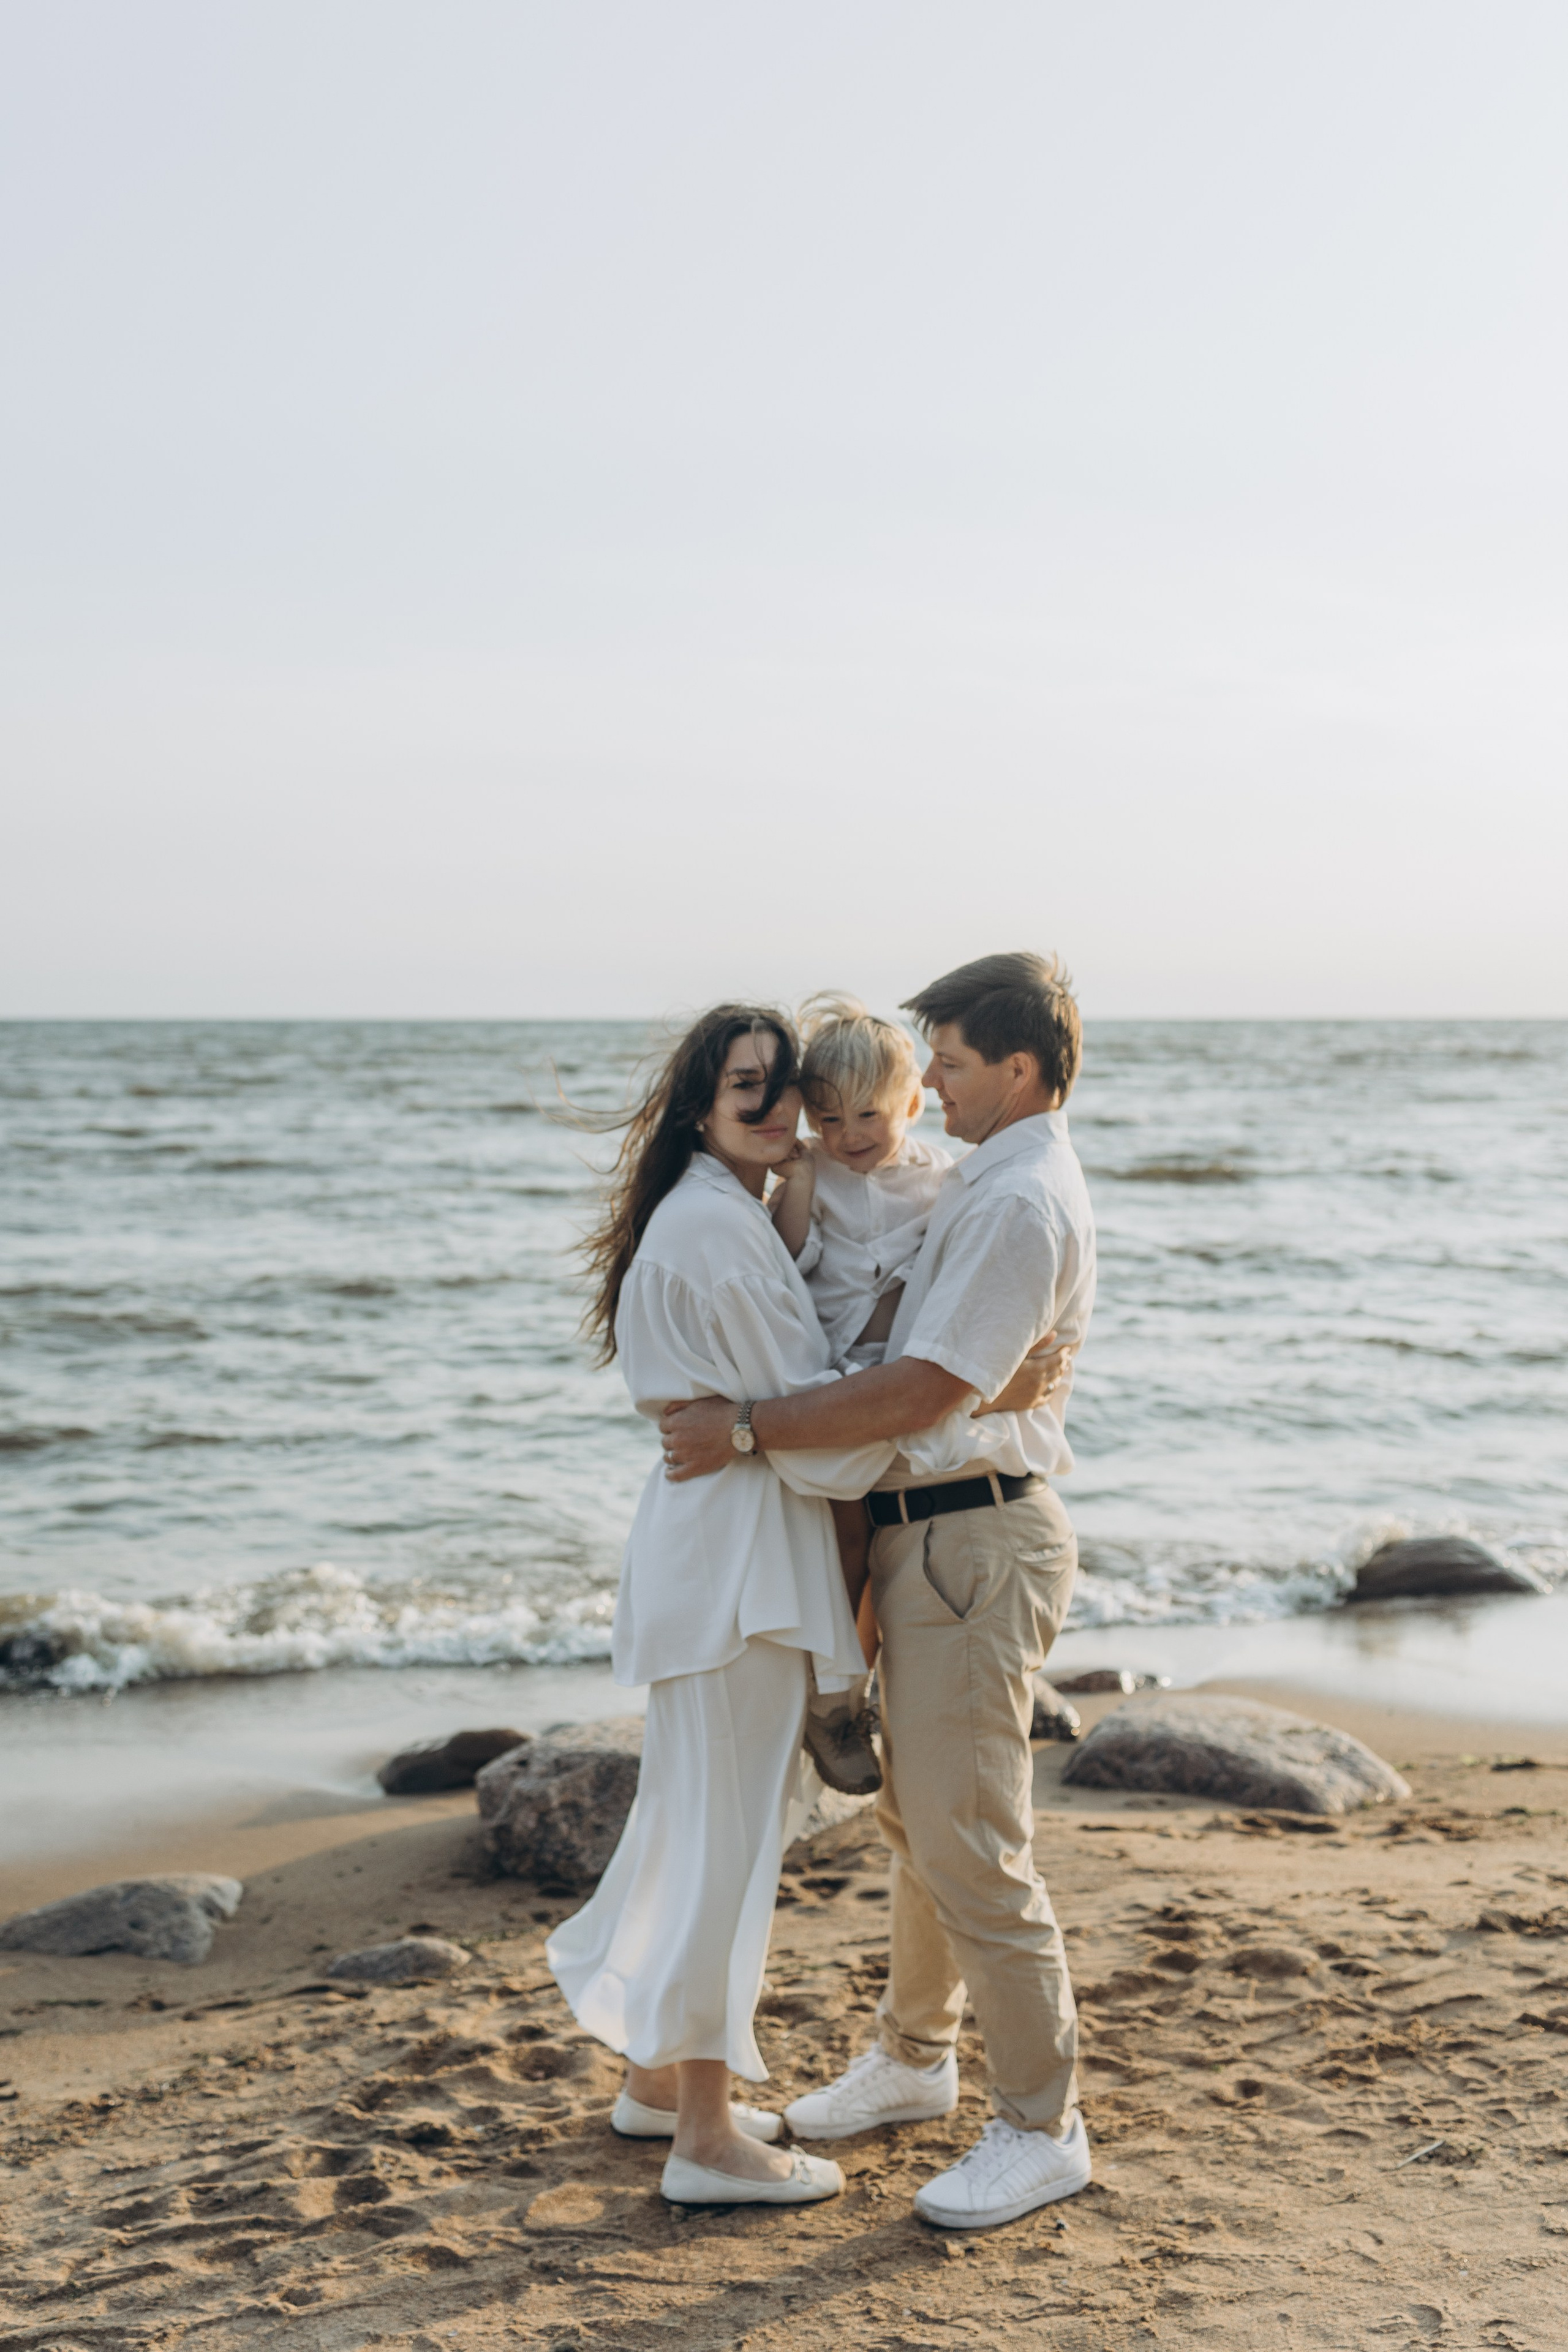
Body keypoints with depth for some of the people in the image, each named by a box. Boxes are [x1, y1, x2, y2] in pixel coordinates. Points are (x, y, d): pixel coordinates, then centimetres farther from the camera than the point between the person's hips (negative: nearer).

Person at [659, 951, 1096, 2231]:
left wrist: (747, 1429, -18)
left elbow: (919, 1396, -23)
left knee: (972, 1841, -6)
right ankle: (912, 2057, 36)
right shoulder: (984, 1185, 15)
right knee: (917, 1818, 20)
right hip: (922, 1535, 10)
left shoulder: (1025, 1205, -19)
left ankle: (1042, 2130, 6)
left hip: (977, 1538, -10)